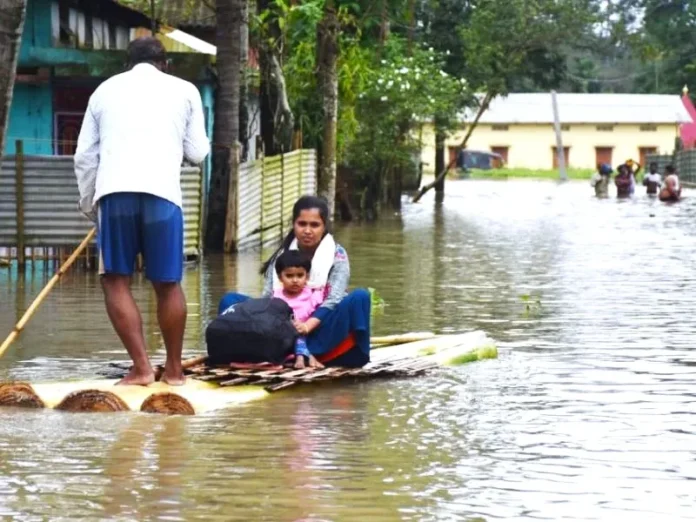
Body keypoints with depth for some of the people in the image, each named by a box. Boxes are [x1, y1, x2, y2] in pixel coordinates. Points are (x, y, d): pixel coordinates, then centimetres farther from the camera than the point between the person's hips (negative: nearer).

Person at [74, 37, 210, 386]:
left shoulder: (106, 89, 22)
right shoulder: (184, 90, 18)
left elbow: (84, 156, 18)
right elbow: (197, 153, 19)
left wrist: (88, 204, 27)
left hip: (114, 190, 0)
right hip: (162, 191, 0)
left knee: (115, 281, 6)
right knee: (167, 284, 11)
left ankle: (141, 367, -2)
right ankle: (173, 369, 17)